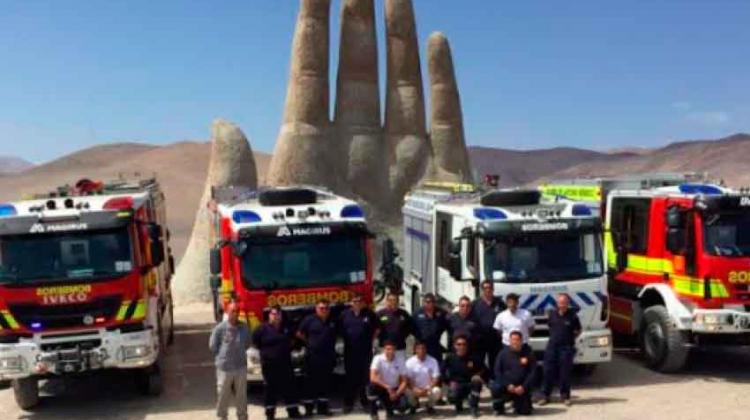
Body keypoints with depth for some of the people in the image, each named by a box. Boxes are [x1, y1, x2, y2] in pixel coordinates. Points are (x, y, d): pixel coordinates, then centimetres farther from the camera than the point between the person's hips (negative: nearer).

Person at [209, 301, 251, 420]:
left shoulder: (244, 328, -2)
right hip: (224, 367, -2)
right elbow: (212, 346, -2)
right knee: (223, 395, 7)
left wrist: (238, 354, 8)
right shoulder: (220, 328, -11)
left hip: (241, 367, 3)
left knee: (241, 396, 11)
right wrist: (221, 358, 4)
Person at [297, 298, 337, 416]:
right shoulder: (309, 320, -4)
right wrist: (309, 342, 2)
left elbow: (335, 336, 23)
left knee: (325, 382, 8)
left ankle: (323, 407, 17)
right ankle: (308, 408, 5)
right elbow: (299, 334, 1)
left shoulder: (333, 322, 8)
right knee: (310, 382, 0)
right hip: (312, 356, -4)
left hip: (328, 357, 4)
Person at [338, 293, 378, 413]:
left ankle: (365, 401, 14)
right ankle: (348, 403, 8)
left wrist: (371, 339, 4)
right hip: (350, 350, 1)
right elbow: (340, 329, 11)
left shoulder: (369, 314, 1)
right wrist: (346, 339, 4)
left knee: (365, 376, 3)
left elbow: (376, 328, 11)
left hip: (365, 350, 0)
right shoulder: (345, 314, 3)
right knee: (350, 377, 3)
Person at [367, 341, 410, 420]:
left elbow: (404, 381, -5)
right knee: (372, 385, -35)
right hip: (381, 388, -2)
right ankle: (373, 414, -12)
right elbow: (373, 378, -26)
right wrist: (387, 387, -30)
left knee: (404, 406, -23)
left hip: (395, 390, 2)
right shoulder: (378, 359, -16)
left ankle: (389, 407, 15)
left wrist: (397, 393, -20)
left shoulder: (399, 362, -8)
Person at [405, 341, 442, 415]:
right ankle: (414, 404, 7)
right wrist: (415, 389, -29)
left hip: (429, 388, -1)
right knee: (407, 391, -31)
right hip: (415, 389, 1)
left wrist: (427, 389, -26)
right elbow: (408, 379, -11)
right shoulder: (410, 362, -9)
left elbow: (436, 378, -10)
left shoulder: (433, 361, -9)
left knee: (437, 391, -33)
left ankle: (430, 406, 3)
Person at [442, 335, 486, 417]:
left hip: (470, 384, 1)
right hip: (456, 385, 0)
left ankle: (474, 408, -14)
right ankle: (458, 405, 10)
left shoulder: (472, 358, -7)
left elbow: (484, 369, 1)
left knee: (477, 381, -33)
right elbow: (443, 372, 4)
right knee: (452, 397, -32)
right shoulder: (450, 358, -6)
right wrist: (449, 381, -9)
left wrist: (479, 375, -18)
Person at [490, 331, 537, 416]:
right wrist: (507, 385, -15)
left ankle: (517, 402, 29)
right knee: (495, 387, -31)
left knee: (525, 411, -8)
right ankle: (499, 407, -1)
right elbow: (497, 371, -2)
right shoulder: (504, 353, -1)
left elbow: (533, 372, -3)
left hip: (521, 388, 1)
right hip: (506, 386, -1)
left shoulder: (528, 353, -1)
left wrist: (524, 386, -15)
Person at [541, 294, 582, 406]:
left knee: (565, 373, 3)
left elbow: (578, 331, 6)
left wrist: (570, 338, -2)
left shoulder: (572, 316, -6)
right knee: (548, 372, 5)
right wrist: (554, 337, 8)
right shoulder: (552, 314, 4)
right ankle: (546, 396, 15)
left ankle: (565, 396, 16)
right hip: (552, 346, 3)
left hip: (566, 348, -3)